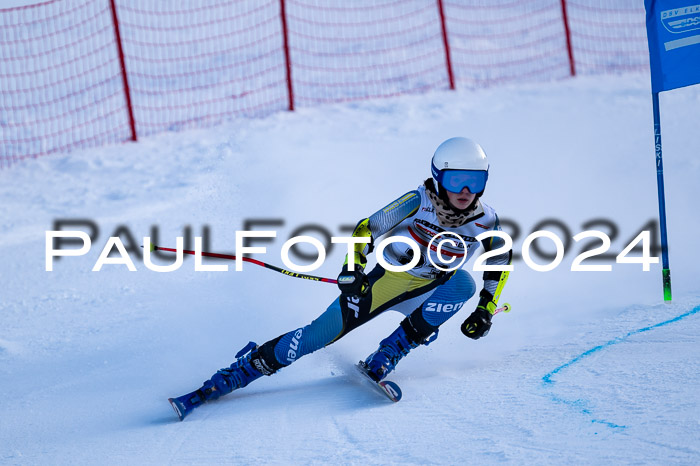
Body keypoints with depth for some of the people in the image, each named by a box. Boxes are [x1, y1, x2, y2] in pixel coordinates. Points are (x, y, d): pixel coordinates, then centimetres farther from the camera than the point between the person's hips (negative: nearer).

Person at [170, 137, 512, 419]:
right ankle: (229, 378, -8)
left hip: (428, 294, 2)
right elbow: (367, 228, -9)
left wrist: (485, 310, 0)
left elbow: (500, 263, 8)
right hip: (386, 280, -2)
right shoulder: (419, 201, -17)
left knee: (463, 283, -29)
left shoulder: (485, 222, -11)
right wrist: (352, 267, -25)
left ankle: (385, 358, -21)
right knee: (321, 333, -15)